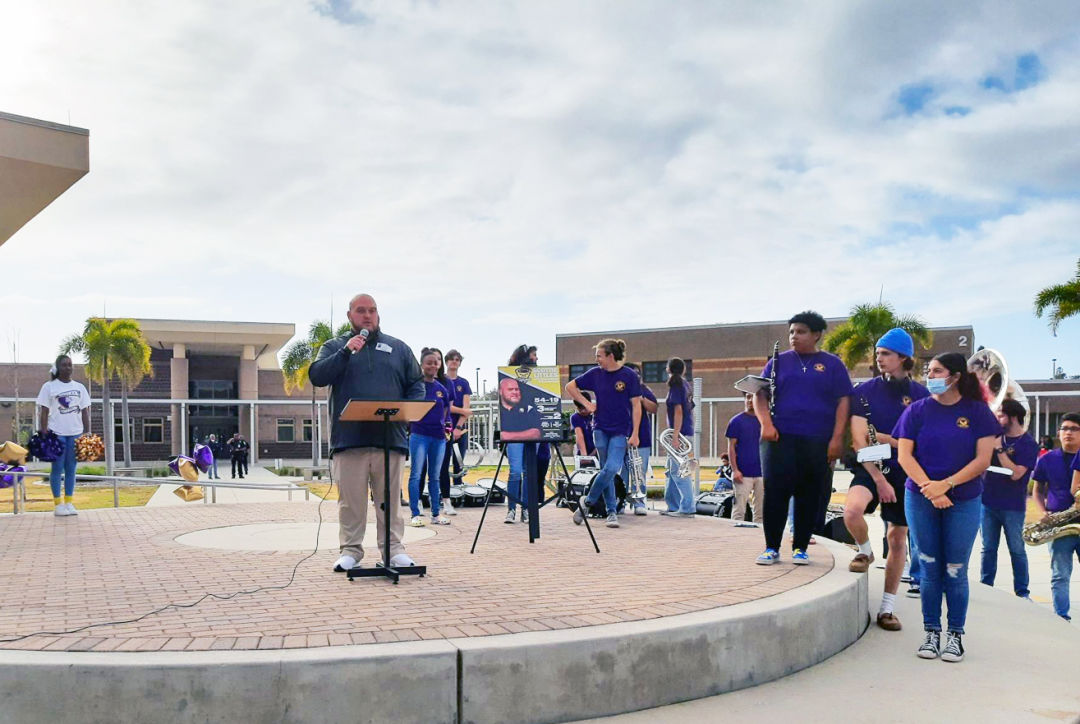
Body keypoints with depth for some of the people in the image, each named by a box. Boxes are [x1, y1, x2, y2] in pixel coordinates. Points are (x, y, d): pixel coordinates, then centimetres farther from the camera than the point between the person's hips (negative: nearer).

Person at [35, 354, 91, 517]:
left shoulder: (79, 387, 11)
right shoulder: (49, 387, 2)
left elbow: (85, 412, 12)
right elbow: (44, 412, 0)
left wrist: (87, 432, 6)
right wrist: (44, 433, -7)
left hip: (75, 432, 3)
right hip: (57, 432, -3)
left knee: (71, 468, 6)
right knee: (58, 468, -1)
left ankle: (69, 503, 10)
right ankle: (58, 504, 3)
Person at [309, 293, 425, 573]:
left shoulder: (398, 348, 17)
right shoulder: (334, 347, 13)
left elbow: (416, 385, 15)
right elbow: (317, 376, -4)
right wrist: (346, 352, -13)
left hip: (390, 438, 1)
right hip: (349, 439, -1)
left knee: (390, 498, 4)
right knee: (350, 498, 0)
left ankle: (393, 548, 11)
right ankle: (350, 550, 9)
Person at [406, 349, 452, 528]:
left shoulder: (442, 389, 11)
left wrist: (447, 427, 9)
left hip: (438, 436, 4)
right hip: (419, 434, -4)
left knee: (435, 476, 9)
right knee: (416, 474, -4)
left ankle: (436, 514, 14)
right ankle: (415, 514, -2)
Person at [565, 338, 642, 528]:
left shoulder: (629, 376, -6)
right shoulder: (595, 374, 2)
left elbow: (636, 406, -4)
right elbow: (570, 387, 14)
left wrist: (635, 434, -8)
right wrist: (586, 403, 3)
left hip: (620, 431, -3)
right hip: (600, 429, 3)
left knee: (612, 468, -15)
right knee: (606, 470, 5)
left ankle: (587, 502, 0)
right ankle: (612, 512, 12)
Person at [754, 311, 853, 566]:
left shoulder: (832, 364, 7)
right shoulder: (780, 362, 10)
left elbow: (843, 402, 3)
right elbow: (760, 395, 7)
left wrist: (837, 438, -6)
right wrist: (766, 424, -9)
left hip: (818, 442, 0)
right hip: (780, 438, 0)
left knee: (810, 496, 3)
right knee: (775, 492, -4)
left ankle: (800, 548, 15)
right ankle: (772, 548, 4)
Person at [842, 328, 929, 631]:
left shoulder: (921, 395, 1)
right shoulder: (865, 391, -2)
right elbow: (860, 441, -7)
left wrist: (884, 438, -10)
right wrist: (879, 480, -13)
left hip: (904, 472, 1)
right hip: (870, 467, -1)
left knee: (898, 537, 4)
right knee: (852, 510, -29)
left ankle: (887, 608, 15)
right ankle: (865, 551, 5)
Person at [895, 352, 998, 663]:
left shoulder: (977, 412, 0)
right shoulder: (917, 410, 3)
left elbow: (983, 459, -5)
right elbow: (904, 455, -1)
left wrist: (946, 485, -14)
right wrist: (929, 488, -14)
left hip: (963, 501, -1)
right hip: (920, 500, 1)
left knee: (955, 571, 2)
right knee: (929, 568, 5)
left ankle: (955, 635, 13)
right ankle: (931, 633, 14)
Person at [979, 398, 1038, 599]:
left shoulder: (1028, 444, -9)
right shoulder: (996, 436, 6)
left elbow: (1016, 474, -19)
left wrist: (1000, 449, -20)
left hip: (1013, 507, -5)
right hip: (988, 502, 5)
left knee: (1017, 550, 4)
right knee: (988, 548, 9)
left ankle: (1022, 592, 12)